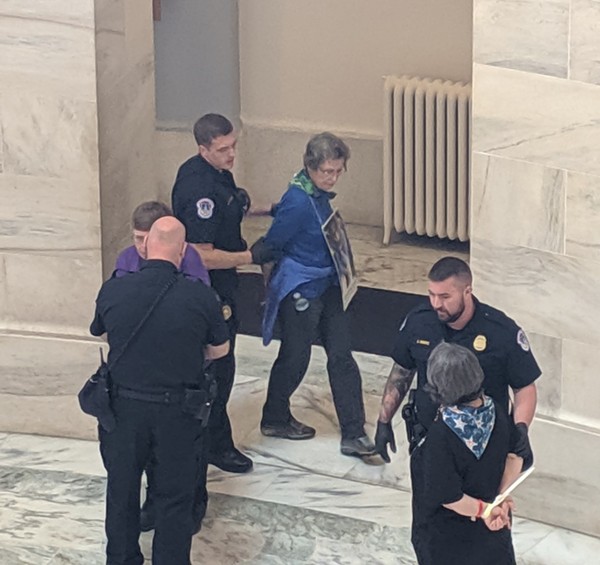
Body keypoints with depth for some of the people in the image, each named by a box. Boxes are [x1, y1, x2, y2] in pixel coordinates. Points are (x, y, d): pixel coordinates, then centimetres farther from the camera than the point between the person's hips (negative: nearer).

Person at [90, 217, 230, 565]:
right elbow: (221, 349, 2)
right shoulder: (200, 297, -14)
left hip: (124, 406, 2)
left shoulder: (113, 291, -11)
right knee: (175, 497, 12)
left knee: (122, 492, 19)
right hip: (178, 409, -2)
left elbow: (98, 333, 11)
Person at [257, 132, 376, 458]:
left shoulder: (318, 193, 1)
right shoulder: (298, 203, -25)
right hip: (300, 290, -8)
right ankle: (274, 419, 32)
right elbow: (272, 244, -17)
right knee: (295, 357, 8)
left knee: (341, 356, 4)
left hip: (326, 284, 8)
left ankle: (353, 434, 5)